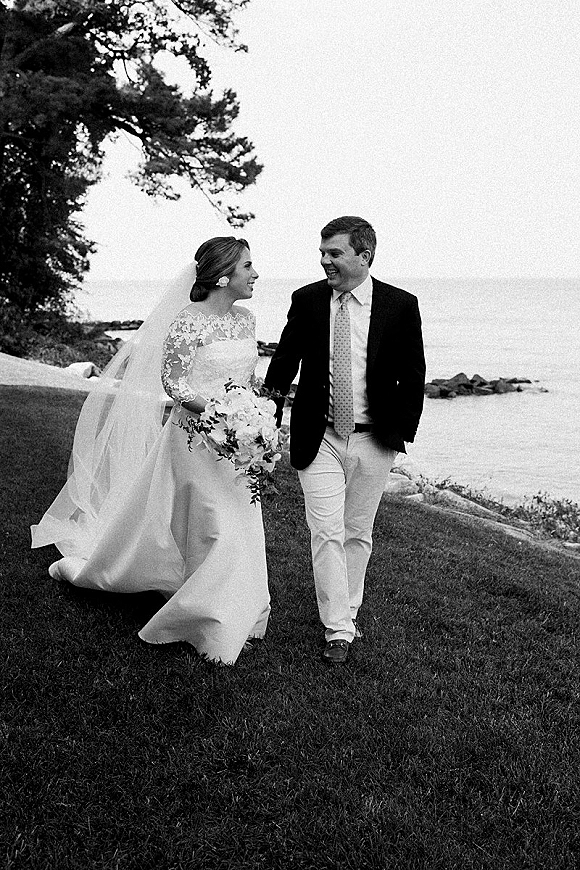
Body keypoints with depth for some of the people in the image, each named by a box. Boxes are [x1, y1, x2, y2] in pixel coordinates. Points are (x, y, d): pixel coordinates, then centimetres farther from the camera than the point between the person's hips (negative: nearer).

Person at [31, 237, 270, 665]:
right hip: (196, 434, -7)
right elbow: (173, 381, -15)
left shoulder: (245, 319, 6)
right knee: (221, 527, -5)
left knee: (241, 526, 10)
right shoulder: (188, 321, -16)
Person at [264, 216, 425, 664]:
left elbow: (413, 376, 3)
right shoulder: (306, 300, -1)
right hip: (320, 438, 0)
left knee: (358, 533, 13)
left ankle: (348, 612, 31)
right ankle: (338, 630, 4)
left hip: (373, 441, 0)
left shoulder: (400, 304, -3)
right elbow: (285, 362, 3)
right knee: (326, 532, -4)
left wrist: (401, 434, -2)